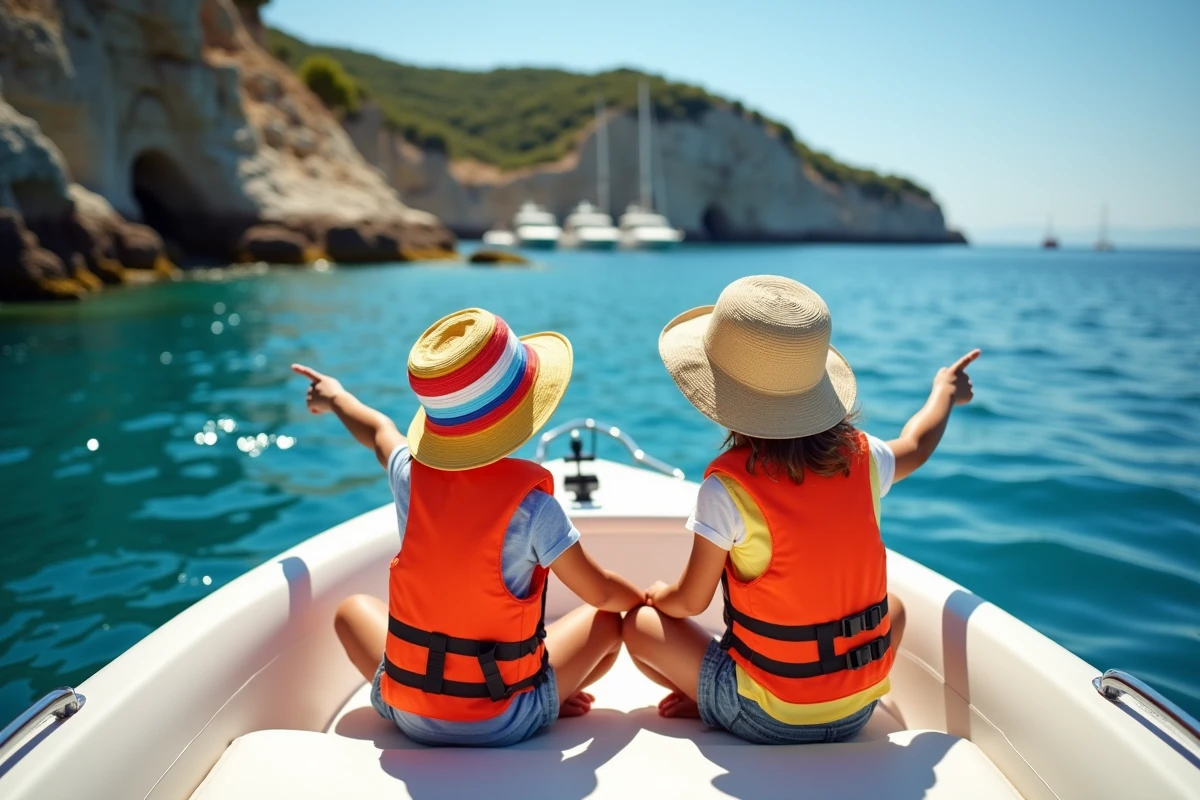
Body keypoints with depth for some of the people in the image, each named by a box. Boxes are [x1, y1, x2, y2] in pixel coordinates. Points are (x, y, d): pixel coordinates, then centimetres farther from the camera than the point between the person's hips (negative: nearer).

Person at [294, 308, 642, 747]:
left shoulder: (411, 476, -12)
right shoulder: (529, 502, -24)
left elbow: (378, 430, 12)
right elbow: (600, 592, -10)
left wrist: (335, 395, 34)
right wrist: (649, 601, 12)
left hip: (408, 714, 3)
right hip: (507, 723, -2)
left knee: (353, 609, 28)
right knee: (608, 621, 18)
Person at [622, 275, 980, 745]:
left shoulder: (728, 486, -22)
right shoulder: (861, 458, -7)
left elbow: (690, 602, -10)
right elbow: (915, 447, 18)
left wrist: (657, 596, 14)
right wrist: (945, 392, 38)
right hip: (858, 711, 3)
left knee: (640, 625, 12)